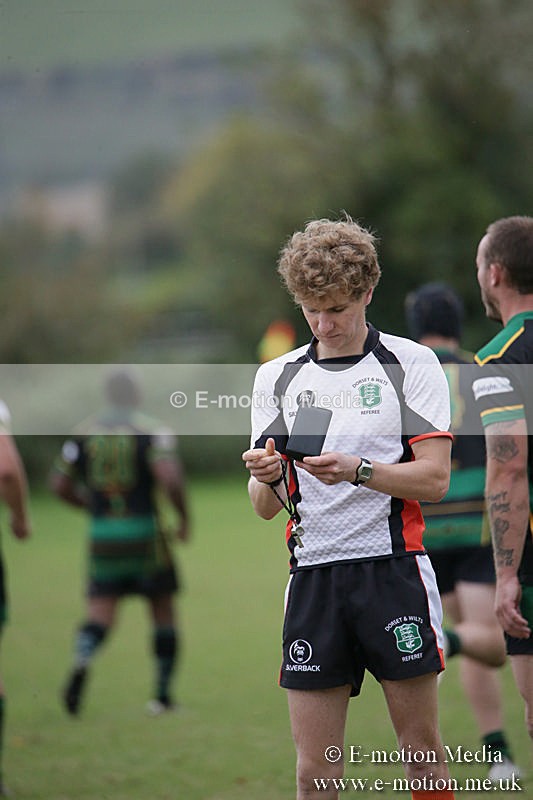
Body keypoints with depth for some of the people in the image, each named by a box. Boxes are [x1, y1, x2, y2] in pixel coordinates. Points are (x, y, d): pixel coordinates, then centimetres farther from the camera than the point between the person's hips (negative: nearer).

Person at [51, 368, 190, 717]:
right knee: (164, 610, 13)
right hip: (144, 533, -3)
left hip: (102, 534, 3)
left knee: (101, 614, 3)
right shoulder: (151, 430, -6)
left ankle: (82, 660, -30)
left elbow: (61, 485, 9)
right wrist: (184, 519, -6)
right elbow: (170, 478, -21)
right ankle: (163, 694, 14)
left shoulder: (84, 432, 6)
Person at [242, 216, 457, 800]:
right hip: (313, 575, 3)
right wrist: (267, 477, -12)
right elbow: (266, 507, 11)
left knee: (422, 752, 0)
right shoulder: (276, 377, 12)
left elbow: (434, 477, -6)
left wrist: (358, 471, -22)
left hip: (393, 570, -2)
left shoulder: (411, 363, 3)